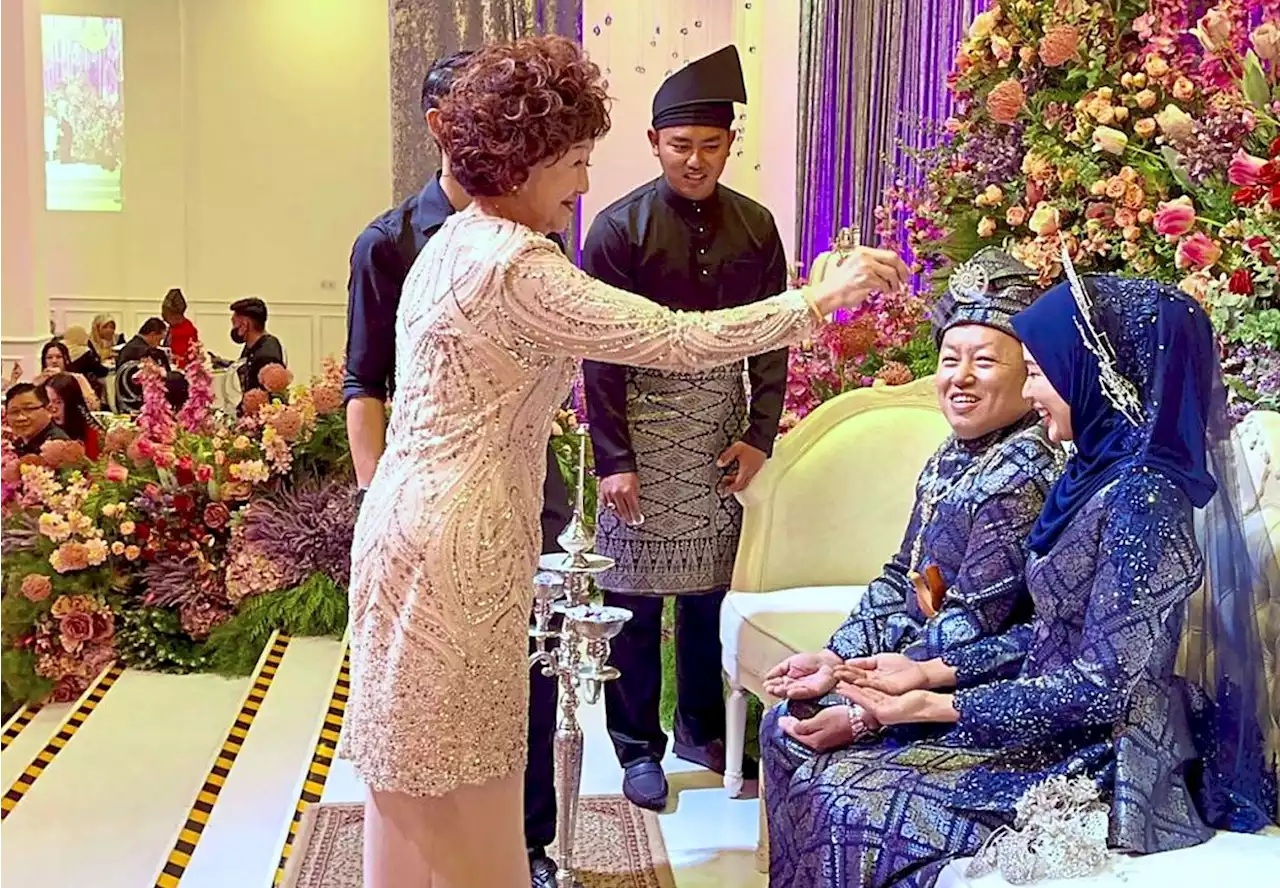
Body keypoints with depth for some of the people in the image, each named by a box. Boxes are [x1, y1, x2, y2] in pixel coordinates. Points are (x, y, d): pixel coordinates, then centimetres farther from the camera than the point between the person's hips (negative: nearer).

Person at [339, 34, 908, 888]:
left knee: (428, 771, 19)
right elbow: (675, 339, -21)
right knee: (455, 779, 4)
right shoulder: (515, 264, -19)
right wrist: (825, 296, -12)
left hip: (422, 522, 10)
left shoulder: (457, 242, 12)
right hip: (454, 540, -10)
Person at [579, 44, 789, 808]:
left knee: (711, 588, 11)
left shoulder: (755, 226, 4)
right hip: (644, 425, -3)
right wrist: (612, 459, -11)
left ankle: (702, 729, 29)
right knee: (635, 596, 4)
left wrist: (760, 434, 0)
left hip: (723, 427, 3)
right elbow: (601, 352, -8)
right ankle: (640, 747, 19)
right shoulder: (620, 227, -7)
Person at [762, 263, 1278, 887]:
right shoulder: (1099, 473, 6)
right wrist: (930, 672, 4)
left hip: (1104, 768, -9)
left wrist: (938, 707, -20)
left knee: (850, 809, -14)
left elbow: (1103, 689, -23)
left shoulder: (1141, 497, -22)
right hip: (1058, 736, 9)